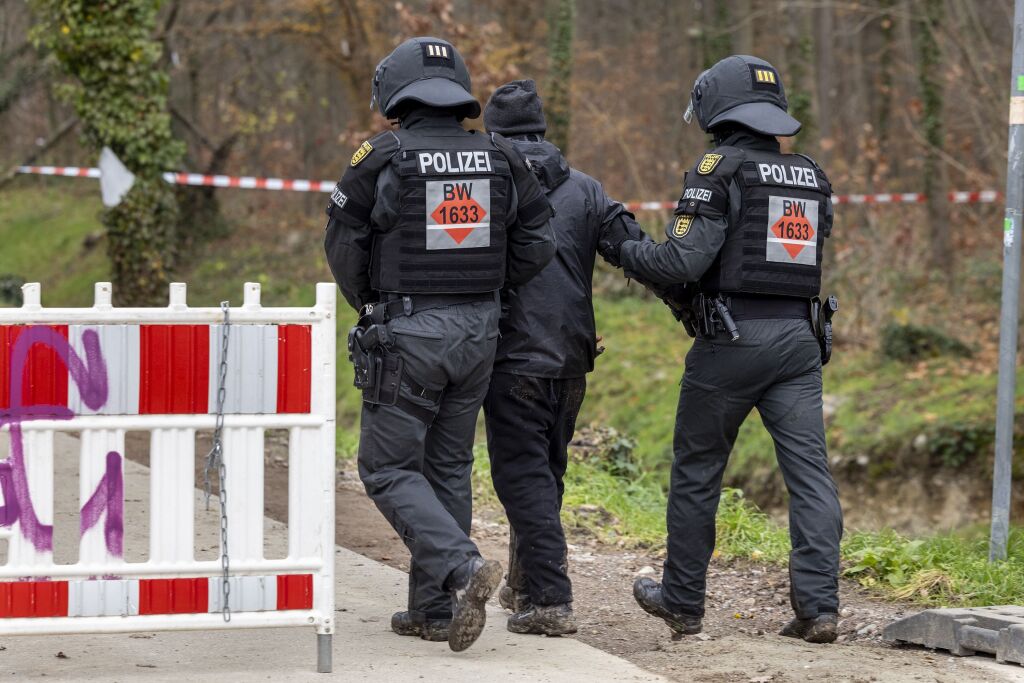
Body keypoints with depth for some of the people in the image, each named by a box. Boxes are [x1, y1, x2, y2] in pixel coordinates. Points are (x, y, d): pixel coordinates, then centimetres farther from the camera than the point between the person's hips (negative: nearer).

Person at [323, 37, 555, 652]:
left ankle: (462, 567, -18)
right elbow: (538, 245, 4)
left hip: (407, 332, -5)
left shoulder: (383, 161, -11)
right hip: (479, 332, 5)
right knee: (448, 468, 14)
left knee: (389, 469, 3)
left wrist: (371, 304, 15)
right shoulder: (501, 160, 1)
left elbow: (344, 249, -3)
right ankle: (434, 609, 16)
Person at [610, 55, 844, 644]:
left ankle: (683, 600, 19)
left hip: (732, 339, -5)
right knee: (809, 470, -1)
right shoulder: (812, 178, 13)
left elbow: (684, 262, -15)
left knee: (697, 472, 9)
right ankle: (818, 606, -9)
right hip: (800, 337, 5)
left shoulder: (723, 168, -8)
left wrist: (628, 251, 4)